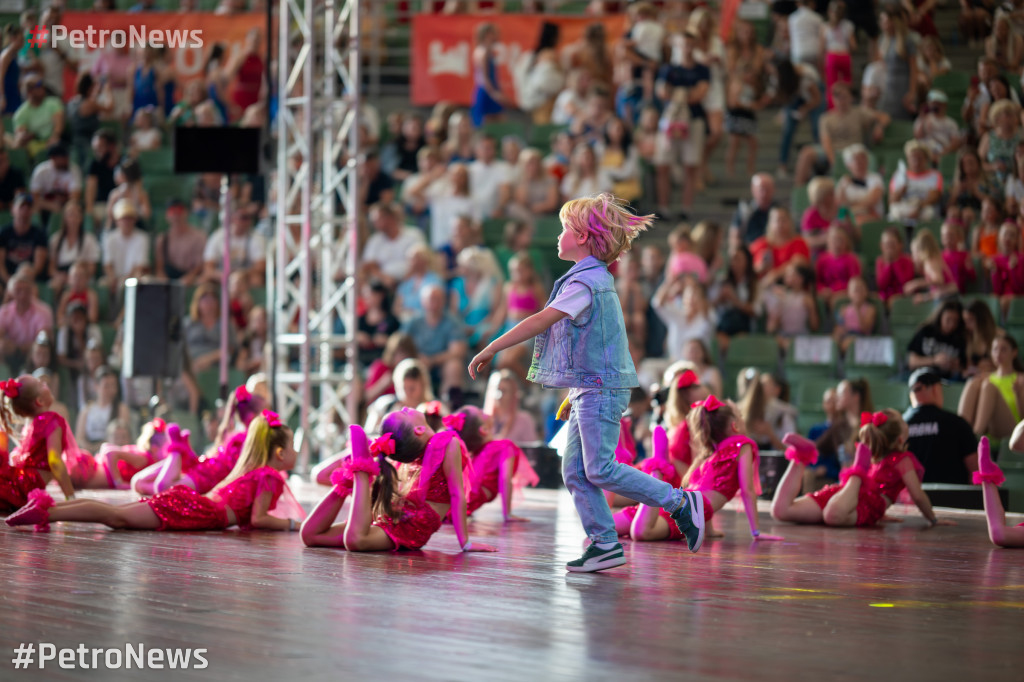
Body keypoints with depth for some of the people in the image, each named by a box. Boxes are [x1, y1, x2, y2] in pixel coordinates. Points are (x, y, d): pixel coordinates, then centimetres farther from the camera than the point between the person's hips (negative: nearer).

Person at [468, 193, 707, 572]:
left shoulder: (585, 282, -15)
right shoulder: (597, 279, 18)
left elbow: (542, 321, -21)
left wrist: (492, 349, -18)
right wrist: (575, 394, 25)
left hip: (601, 389, -10)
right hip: (589, 390, 10)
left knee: (600, 469, -10)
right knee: (575, 470, 4)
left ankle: (680, 503, -4)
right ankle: (605, 543, 3)